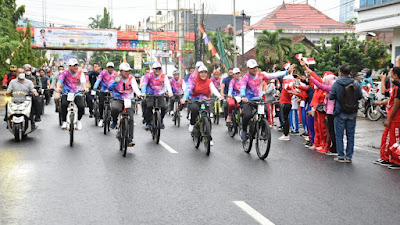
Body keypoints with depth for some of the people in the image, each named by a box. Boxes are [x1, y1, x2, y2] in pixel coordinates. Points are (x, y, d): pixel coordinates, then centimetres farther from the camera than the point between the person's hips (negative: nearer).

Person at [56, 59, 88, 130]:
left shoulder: (80, 73, 2)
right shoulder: (65, 73, 1)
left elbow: (83, 81, -15)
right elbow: (60, 80, -15)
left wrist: (84, 87, -38)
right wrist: (58, 87, -38)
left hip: (77, 93, 1)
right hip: (66, 93, 0)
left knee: (81, 106, -23)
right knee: (64, 104, -29)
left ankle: (78, 120, 8)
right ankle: (64, 122, -8)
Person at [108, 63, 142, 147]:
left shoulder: (131, 78, 0)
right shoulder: (117, 78, -1)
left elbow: (135, 87, -18)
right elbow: (109, 88, -14)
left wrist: (139, 94, -39)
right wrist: (115, 82, -34)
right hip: (117, 100, -1)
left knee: (130, 119, -11)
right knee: (114, 108, -35)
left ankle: (130, 139, -4)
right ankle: (114, 121, -3)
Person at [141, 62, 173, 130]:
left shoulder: (164, 76, -6)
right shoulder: (149, 76, -7)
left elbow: (167, 84, -20)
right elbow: (144, 84, -16)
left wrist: (170, 93, -37)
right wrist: (143, 93, -35)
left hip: (160, 94, 1)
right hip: (150, 94, -1)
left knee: (164, 107, -17)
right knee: (149, 107, -23)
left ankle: (161, 121, 12)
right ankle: (148, 123, -7)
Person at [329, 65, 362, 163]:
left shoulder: (336, 84, -11)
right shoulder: (356, 83, -3)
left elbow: (331, 97, -7)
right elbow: (360, 96, 4)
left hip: (340, 113, -3)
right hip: (352, 114, 3)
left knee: (339, 135, 7)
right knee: (350, 135, 11)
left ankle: (341, 156, 8)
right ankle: (349, 156, 14)